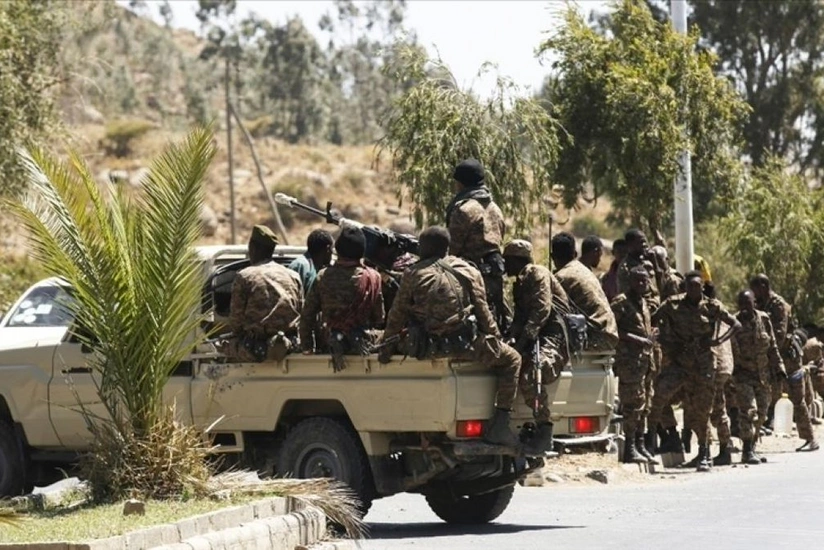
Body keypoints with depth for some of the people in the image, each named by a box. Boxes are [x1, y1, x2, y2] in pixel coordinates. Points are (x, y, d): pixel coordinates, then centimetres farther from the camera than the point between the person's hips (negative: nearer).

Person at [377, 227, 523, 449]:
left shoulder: (413, 275, 5)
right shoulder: (468, 272, 5)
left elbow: (397, 316, 8)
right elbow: (482, 312, 4)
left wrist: (385, 349, 16)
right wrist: (496, 340, 13)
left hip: (427, 347, 2)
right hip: (464, 344, -2)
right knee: (511, 360, 13)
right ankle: (498, 426, 1)